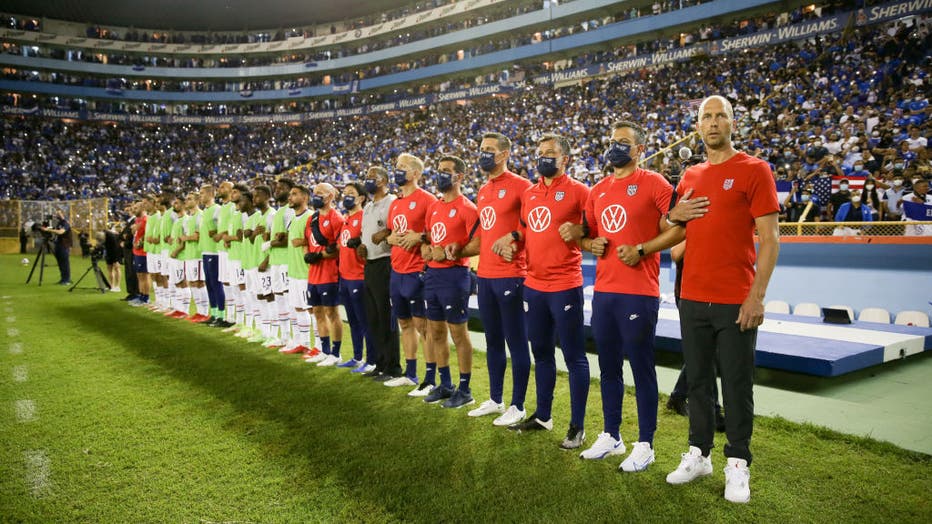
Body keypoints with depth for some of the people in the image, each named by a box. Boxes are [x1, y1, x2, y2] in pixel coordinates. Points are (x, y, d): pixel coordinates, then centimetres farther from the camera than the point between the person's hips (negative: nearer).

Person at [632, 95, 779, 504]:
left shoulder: (754, 170, -5)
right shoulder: (690, 177, 12)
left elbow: (769, 238, -9)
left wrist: (757, 295, -15)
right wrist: (640, 250, 6)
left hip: (735, 301, -5)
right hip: (692, 299, 5)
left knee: (736, 385, 5)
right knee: (698, 380, 13)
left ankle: (738, 465, 19)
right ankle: (698, 454, 26)